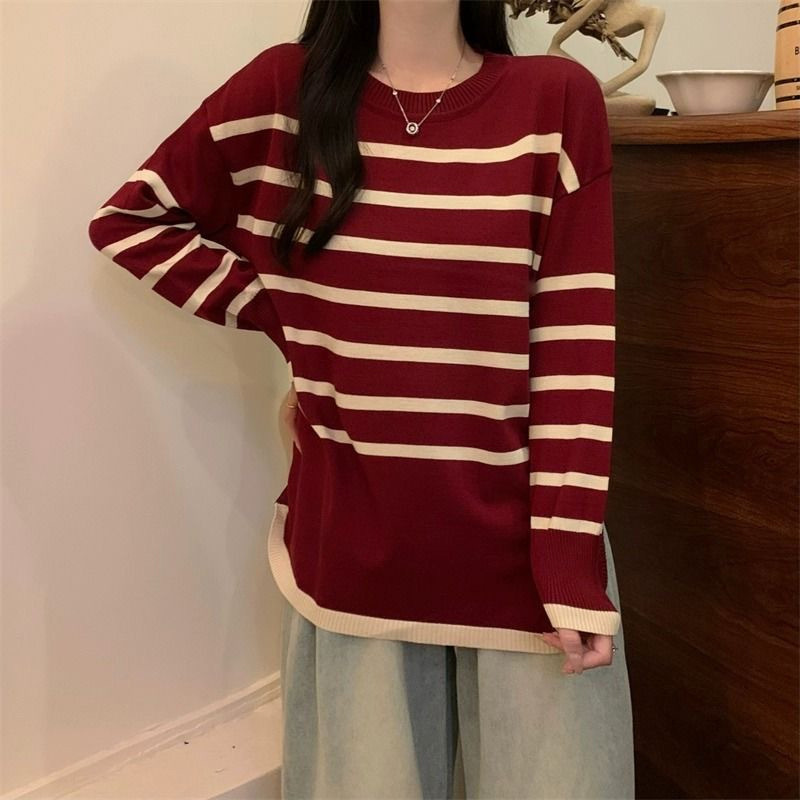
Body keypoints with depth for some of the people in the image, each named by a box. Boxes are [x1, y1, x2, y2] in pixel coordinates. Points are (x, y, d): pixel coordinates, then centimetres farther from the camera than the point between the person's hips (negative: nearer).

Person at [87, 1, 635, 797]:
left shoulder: (558, 99, -4)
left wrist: (571, 565, -11)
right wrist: (285, 320, 0)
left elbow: (576, 350, -7)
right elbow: (128, 219, 9)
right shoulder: (284, 91, 0)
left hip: (519, 547, 0)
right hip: (349, 550, 1)